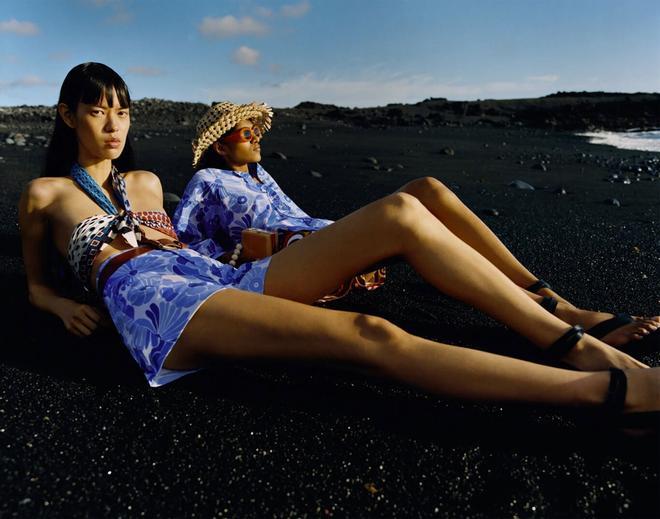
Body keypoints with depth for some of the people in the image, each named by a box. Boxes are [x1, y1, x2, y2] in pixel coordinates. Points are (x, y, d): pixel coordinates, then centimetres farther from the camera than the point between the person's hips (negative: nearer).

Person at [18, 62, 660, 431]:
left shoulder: (145, 182, 30)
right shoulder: (45, 193, 21)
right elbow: (36, 283, 28)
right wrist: (66, 306, 5)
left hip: (219, 277, 6)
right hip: (154, 304, -5)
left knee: (402, 212, -17)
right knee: (367, 335, -33)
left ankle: (574, 342, -14)